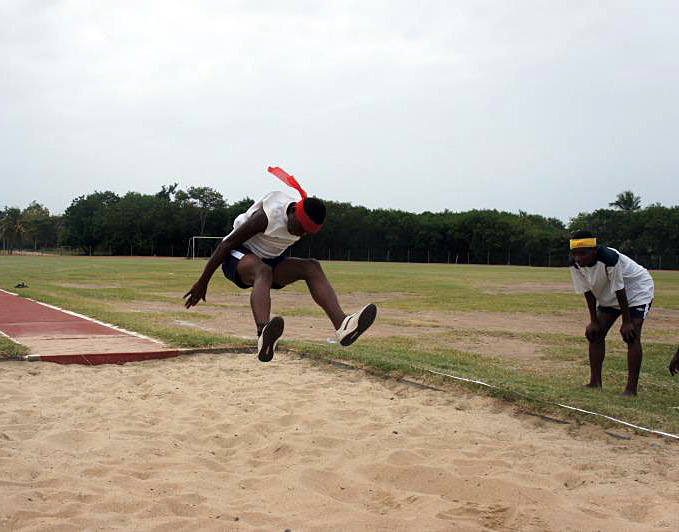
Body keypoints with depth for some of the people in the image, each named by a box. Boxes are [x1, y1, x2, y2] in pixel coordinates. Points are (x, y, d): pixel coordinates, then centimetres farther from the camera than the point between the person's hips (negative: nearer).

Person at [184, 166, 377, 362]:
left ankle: (342, 325, -40)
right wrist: (202, 282, -17)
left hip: (272, 260, 6)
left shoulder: (305, 222, -6)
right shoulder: (267, 216, -27)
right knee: (263, 271, -40)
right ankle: (264, 338, -66)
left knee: (312, 267, -19)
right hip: (238, 257, -6)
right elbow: (227, 243, -21)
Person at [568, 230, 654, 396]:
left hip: (638, 290, -7)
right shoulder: (575, 264, -20)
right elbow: (588, 292, -8)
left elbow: (620, 291, -29)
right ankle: (595, 382, 8)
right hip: (608, 297, 7)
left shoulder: (609, 259, -38)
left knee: (631, 335, -19)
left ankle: (631, 388, -17)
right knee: (594, 333, 0)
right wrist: (594, 321, -6)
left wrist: (626, 322, -22)